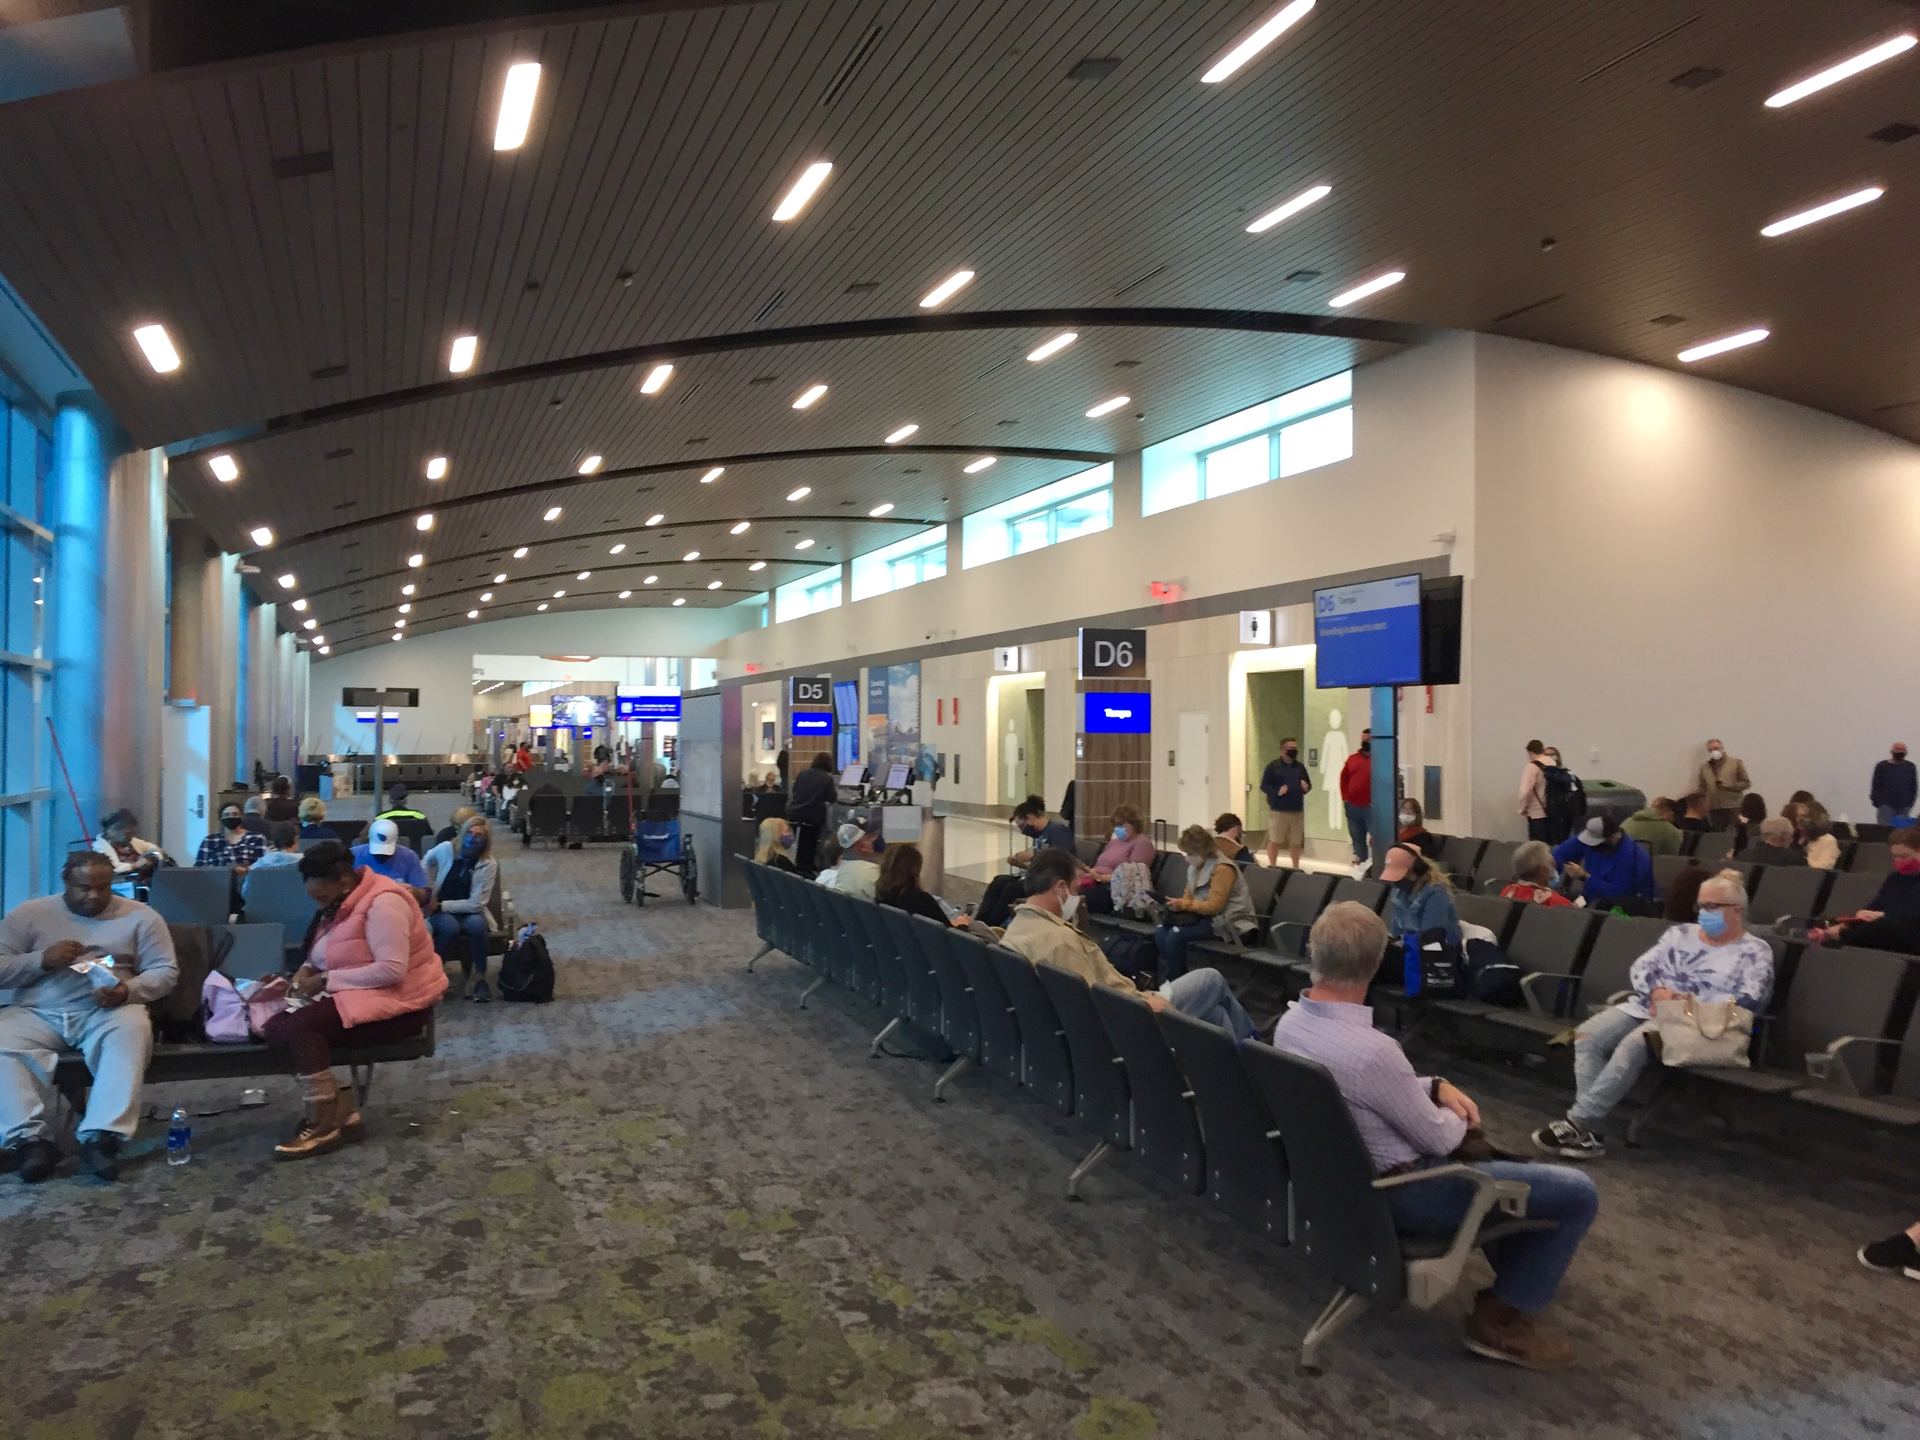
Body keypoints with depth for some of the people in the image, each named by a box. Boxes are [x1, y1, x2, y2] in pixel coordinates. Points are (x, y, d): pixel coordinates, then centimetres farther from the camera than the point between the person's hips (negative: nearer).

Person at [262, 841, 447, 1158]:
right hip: (355, 997, 10)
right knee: (275, 1030, -12)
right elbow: (324, 958, 20)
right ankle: (342, 1113, -10)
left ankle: (324, 1125, -14)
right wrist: (306, 971, -4)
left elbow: (392, 970, -26)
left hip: (398, 1002, -9)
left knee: (300, 1028, -26)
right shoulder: (340, 904, 10)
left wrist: (326, 980, -21)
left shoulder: (382, 903, -18)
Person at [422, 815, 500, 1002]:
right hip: (440, 911, 1)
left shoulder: (489, 865, -14)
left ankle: (480, 978, -23)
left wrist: (441, 905, -20)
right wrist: (428, 887, 4)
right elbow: (425, 861, 16)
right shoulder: (446, 849, -8)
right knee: (450, 926, -36)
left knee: (476, 924, -36)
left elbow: (476, 904, -16)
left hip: (469, 912, 0)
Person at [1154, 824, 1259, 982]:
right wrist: (1178, 903, -6)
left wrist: (1183, 904, -18)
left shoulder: (1222, 869, -18)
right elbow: (1189, 896, 17)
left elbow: (1214, 906, -22)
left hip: (1227, 923, -9)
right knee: (1160, 930, -12)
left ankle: (1175, 981, -14)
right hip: (1205, 916, 9)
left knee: (1176, 934, -27)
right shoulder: (1195, 867, 9)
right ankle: (1168, 977, -8)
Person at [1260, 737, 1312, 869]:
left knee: (1296, 842, 10)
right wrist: (1277, 791, -22)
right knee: (1274, 840, -2)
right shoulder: (1273, 766, -4)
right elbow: (1264, 786, -7)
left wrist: (1306, 787, -3)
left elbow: (1308, 784, 20)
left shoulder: (1300, 767, 13)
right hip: (1278, 810, -5)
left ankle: (1295, 868, 21)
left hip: (1297, 811, 5)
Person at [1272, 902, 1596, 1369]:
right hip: (1393, 1192, -9)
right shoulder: (1371, 1050, -35)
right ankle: (1503, 1317, 7)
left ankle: (1513, 1263, 43)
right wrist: (1454, 1115, 3)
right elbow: (1441, 1140, -19)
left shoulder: (1289, 1021, -8)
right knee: (1577, 1192, -4)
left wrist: (1435, 1086, 2)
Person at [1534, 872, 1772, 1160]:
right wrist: (1657, 991, -11)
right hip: (1646, 1007, 6)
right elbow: (1640, 968, 12)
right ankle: (1588, 1129, -25)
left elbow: (1750, 1001, -9)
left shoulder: (1755, 951, 6)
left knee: (1633, 1045, -34)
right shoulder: (1680, 934, 21)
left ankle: (1577, 1122, -30)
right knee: (1587, 1036, -21)